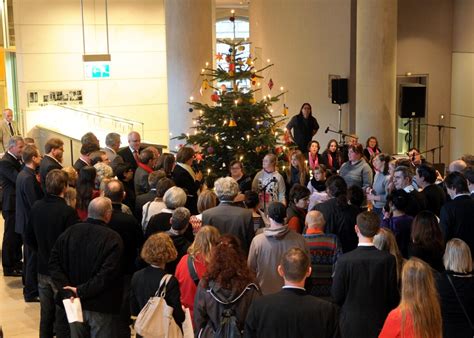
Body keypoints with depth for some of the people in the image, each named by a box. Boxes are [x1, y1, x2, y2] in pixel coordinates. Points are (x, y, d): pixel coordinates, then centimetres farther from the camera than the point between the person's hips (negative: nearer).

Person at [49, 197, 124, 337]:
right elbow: (107, 274, -24)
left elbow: (54, 263, -2)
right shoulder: (113, 239, -15)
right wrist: (82, 291, -17)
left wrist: (67, 291, -7)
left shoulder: (69, 232, 0)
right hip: (101, 306, -4)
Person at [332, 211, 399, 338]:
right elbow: (393, 295, -6)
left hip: (351, 324, -1)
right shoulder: (388, 259, -12)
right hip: (379, 324, 1)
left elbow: (336, 296, -9)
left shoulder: (344, 260, -15)